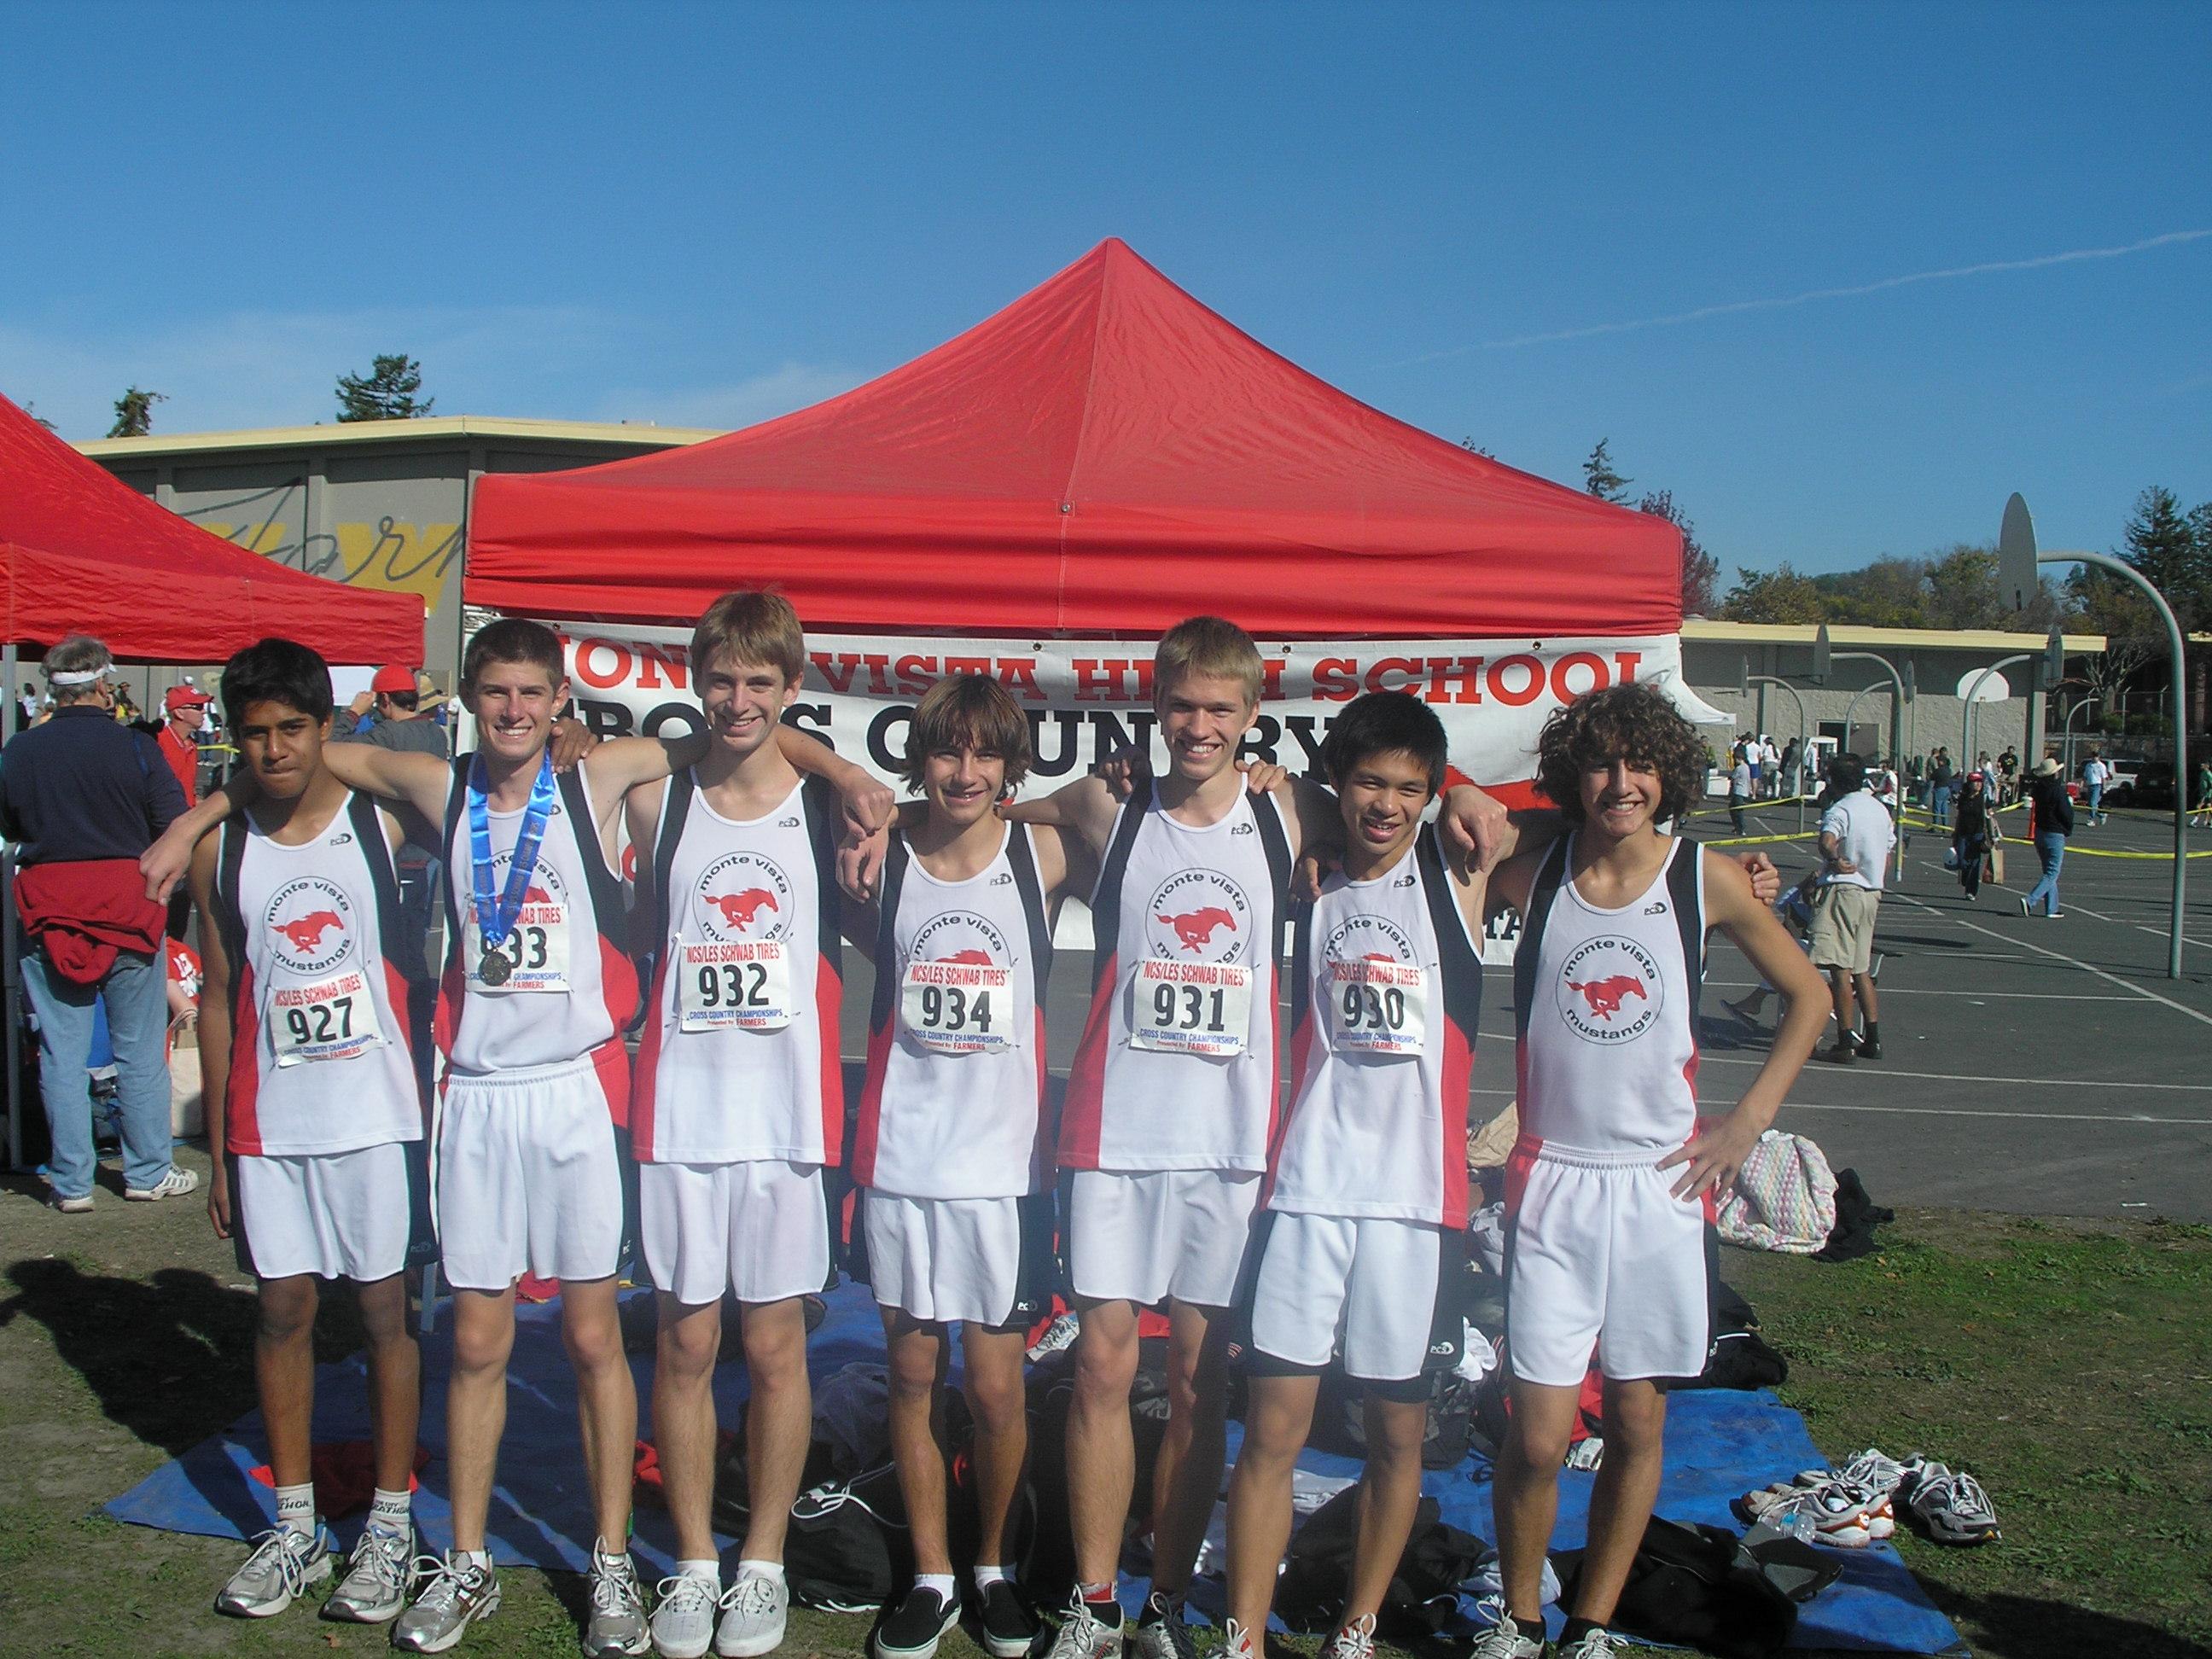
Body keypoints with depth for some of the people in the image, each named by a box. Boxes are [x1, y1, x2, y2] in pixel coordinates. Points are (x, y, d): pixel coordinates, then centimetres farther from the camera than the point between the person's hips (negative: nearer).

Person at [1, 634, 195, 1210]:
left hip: (47, 912, 2)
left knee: (61, 1053, 8)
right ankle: (148, 1172, 17)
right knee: (140, 1050, 9)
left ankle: (71, 1183, 13)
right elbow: (176, 828, -7)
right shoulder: (135, 747, -10)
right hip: (127, 908, -2)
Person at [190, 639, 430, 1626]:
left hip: (378, 1114, -3)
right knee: (282, 1309, 10)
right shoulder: (221, 852, 4)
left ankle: (390, 1526, 17)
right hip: (269, 1124, 3)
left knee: (384, 1310, 5)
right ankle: (296, 1525, 24)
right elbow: (219, 999, 8)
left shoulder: (385, 827, -4)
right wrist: (218, 1147, 8)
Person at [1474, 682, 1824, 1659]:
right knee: (1537, 1436, -3)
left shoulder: (1706, 881, -1)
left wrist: (1748, 1121, 3)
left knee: (1637, 1423, 9)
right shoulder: (1531, 876, -1)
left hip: (1662, 1184, 1)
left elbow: (1806, 997, 10)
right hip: (1552, 1183, -1)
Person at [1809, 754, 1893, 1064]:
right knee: (1862, 969, 15)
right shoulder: (1881, 809, 13)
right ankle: (1872, 1040, 17)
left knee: (1840, 968, -6)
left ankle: (1845, 1044, -6)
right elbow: (1887, 857, 21)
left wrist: (1837, 861, -23)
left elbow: (1827, 841, -34)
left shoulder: (1840, 810, -12)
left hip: (1842, 890, -8)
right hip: (1872, 892, 8)